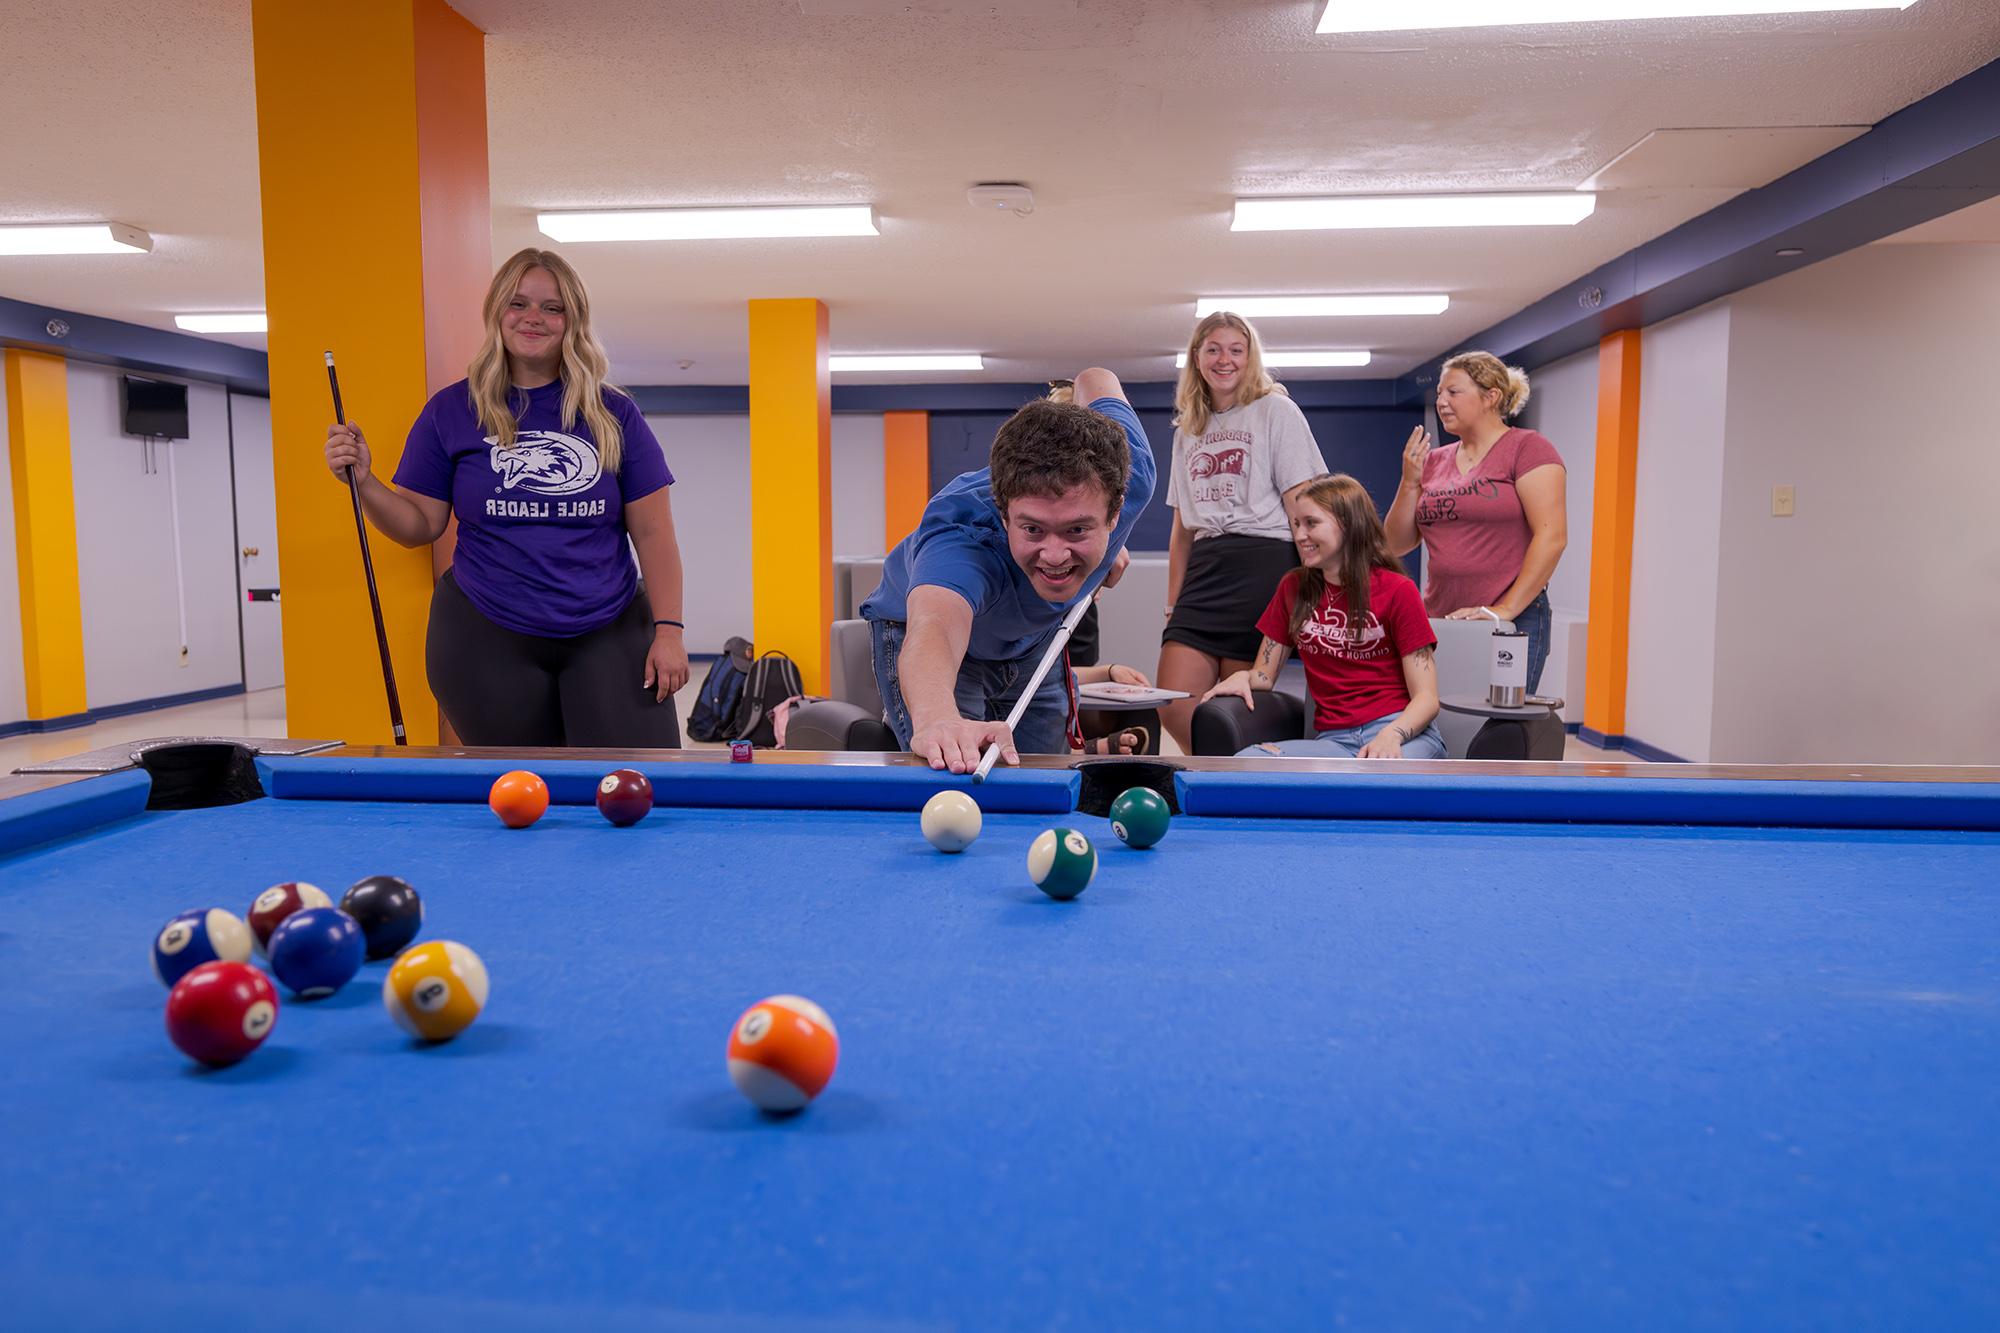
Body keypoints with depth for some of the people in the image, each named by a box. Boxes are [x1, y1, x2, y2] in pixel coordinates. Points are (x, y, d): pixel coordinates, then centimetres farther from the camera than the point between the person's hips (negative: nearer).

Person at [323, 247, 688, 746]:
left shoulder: (613, 414, 4)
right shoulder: (451, 411, 4)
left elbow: (653, 532, 2)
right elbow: (420, 525, 6)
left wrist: (668, 631, -5)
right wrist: (364, 482, -12)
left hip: (609, 636, 0)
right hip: (488, 642, 0)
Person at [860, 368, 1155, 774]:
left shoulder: (1131, 476, -32)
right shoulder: (964, 538, -46)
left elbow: (1095, 380, -10)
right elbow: (933, 627, -67)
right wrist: (936, 719, -90)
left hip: (1035, 636, 5)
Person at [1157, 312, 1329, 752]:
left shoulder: (1276, 410, 4)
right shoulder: (1187, 430, 20)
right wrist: (1173, 604, 15)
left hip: (1263, 563, -5)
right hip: (1204, 569, 5)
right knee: (1173, 707, -7)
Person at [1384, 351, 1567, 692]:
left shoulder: (1527, 449, -2)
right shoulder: (1434, 462, 14)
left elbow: (1552, 536, -12)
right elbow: (1397, 545, 13)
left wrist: (1506, 609, -17)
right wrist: (1410, 482, -1)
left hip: (1512, 621, -5)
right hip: (1438, 621, 5)